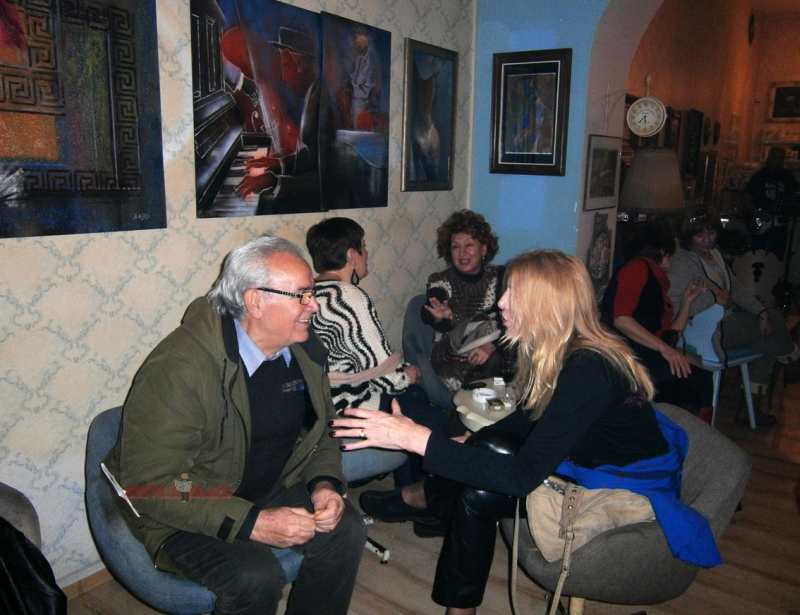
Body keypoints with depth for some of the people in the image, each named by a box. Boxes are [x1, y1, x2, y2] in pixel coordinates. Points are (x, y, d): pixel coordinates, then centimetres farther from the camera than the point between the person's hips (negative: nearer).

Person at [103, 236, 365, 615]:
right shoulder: (178, 368, -27)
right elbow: (148, 484, -26)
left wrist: (324, 483, -12)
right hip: (183, 511, -6)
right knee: (255, 576, -28)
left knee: (345, 530, -13)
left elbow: (318, 433, 9)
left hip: (268, 491, 6)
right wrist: (249, 523, -29)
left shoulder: (305, 352, -5)